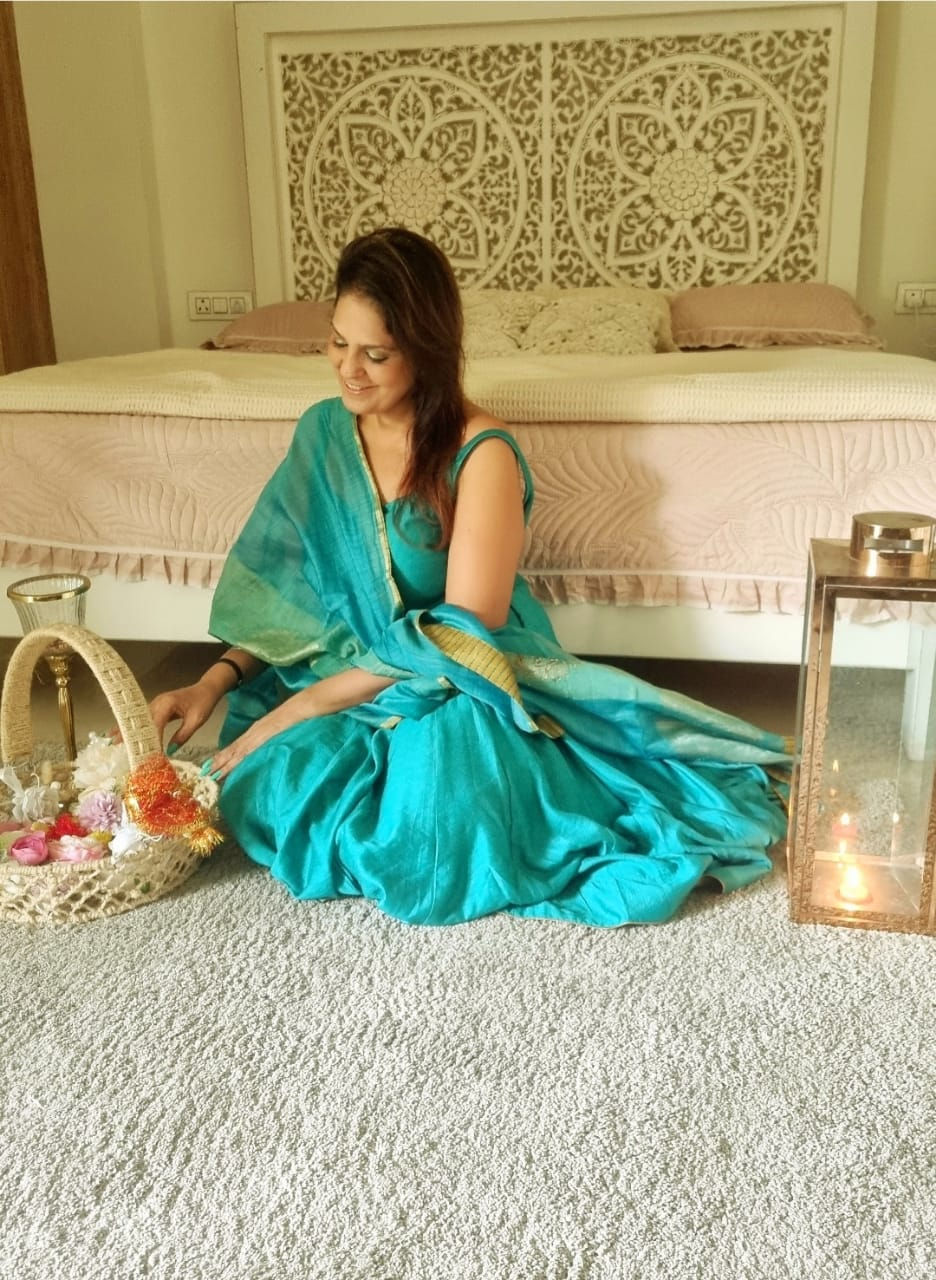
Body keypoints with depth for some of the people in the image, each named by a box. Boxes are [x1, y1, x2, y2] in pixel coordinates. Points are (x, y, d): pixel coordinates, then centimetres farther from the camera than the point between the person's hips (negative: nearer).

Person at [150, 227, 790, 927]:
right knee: (270, 792, -23)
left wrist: (303, 707, -21)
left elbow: (461, 634, -19)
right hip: (347, 679, 5)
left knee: (437, 822, -33)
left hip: (462, 685, -5)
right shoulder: (323, 431, 2)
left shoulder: (481, 451, -16)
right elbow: (285, 589, 6)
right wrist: (218, 679, -10)